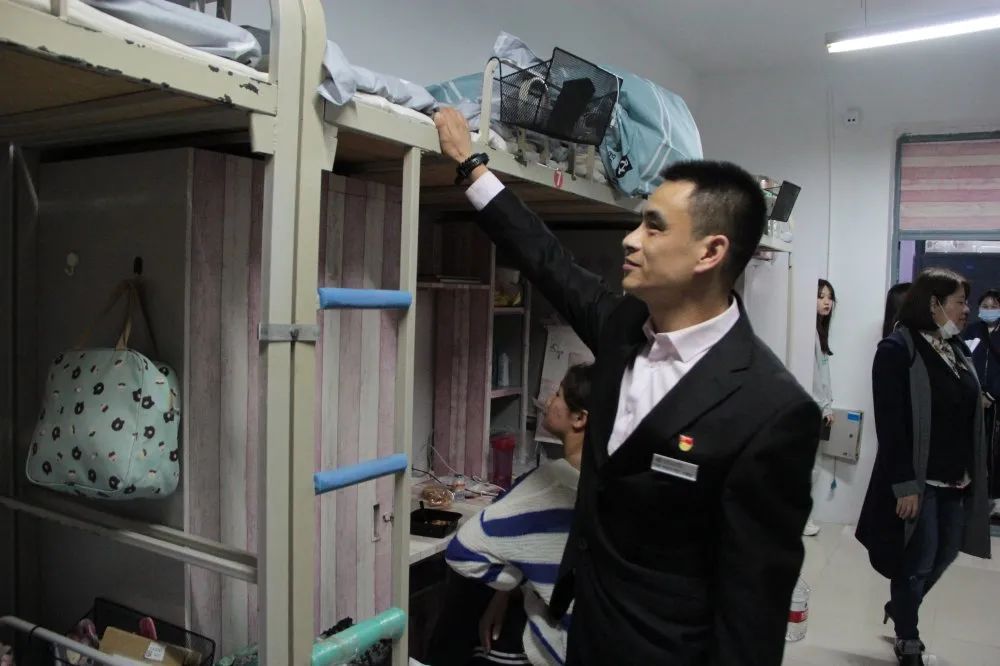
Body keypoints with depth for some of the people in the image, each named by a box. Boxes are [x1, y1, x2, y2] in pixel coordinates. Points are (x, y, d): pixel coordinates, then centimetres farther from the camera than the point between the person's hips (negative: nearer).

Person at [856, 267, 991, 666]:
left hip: (955, 480, 7)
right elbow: (890, 423, -17)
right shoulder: (898, 350, -13)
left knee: (945, 555, 18)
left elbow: (969, 417, 12)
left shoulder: (957, 350, 10)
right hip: (918, 480, -7)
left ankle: (900, 610, 43)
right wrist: (904, 484, -20)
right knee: (917, 564, 5)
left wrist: (971, 474, 8)